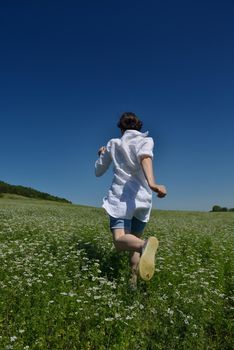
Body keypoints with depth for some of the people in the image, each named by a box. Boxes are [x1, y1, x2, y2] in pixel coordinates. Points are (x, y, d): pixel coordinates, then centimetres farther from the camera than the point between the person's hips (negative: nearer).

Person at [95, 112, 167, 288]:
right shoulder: (146, 140, 8)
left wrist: (102, 155, 38)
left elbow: (98, 171, 20)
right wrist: (152, 183, -33)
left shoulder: (113, 144, 13)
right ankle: (134, 281, 12)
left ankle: (145, 245, -50)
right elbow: (145, 156, -18)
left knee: (120, 240, -17)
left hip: (121, 197, -1)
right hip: (142, 198, 2)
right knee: (135, 238, 20)